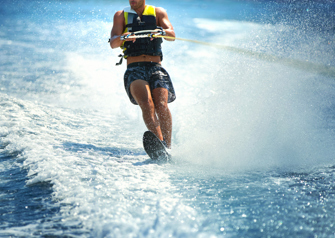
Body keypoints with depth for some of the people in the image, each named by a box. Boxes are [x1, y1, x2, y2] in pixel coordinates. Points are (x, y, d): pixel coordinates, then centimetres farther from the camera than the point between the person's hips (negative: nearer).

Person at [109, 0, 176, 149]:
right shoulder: (121, 15, 16)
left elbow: (172, 35, -1)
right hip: (134, 69, -1)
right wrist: (122, 37, -23)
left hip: (156, 68, 1)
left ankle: (167, 148, -22)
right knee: (146, 103, -29)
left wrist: (161, 31, -25)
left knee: (161, 105, -25)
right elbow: (113, 44, 1)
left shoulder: (158, 12, 17)